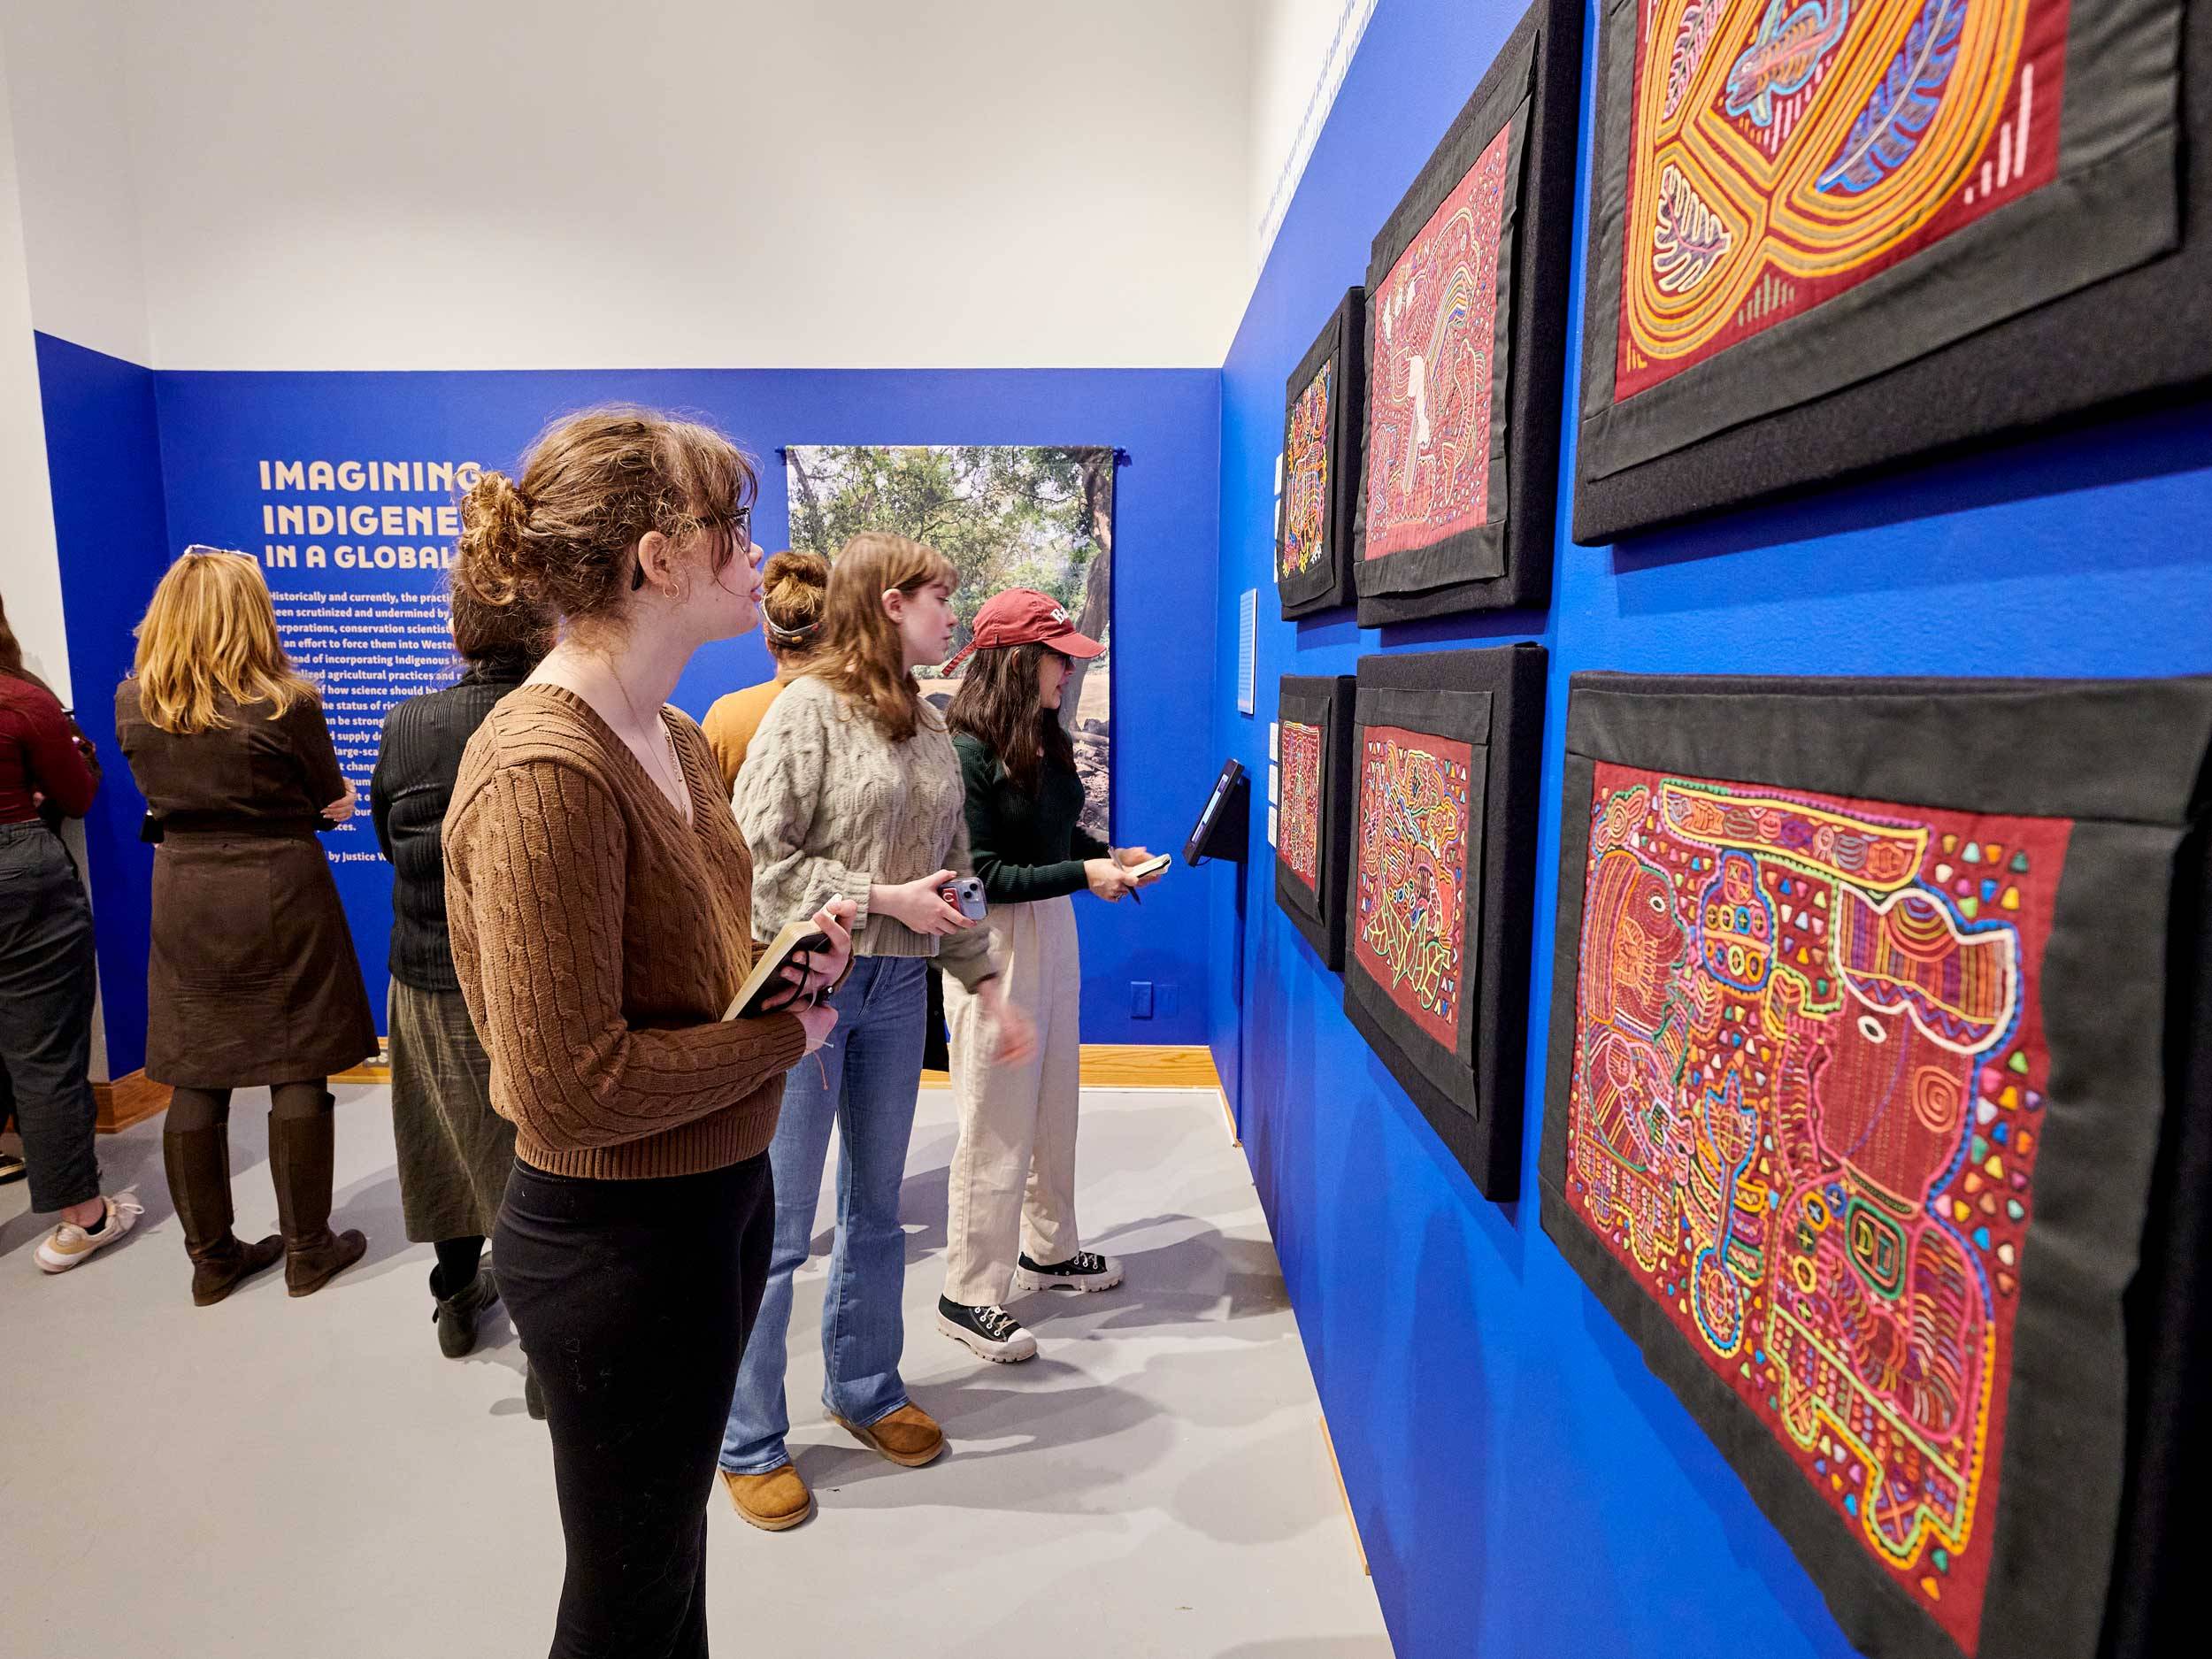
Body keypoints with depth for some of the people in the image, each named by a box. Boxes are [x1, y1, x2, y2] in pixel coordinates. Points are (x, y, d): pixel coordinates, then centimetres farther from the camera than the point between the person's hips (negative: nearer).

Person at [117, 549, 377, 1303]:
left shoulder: (132, 702, 0)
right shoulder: (286, 702, -14)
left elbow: (156, 795, 13)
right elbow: (331, 801, -2)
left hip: (183, 897, 4)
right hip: (279, 894, -4)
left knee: (194, 1084, 11)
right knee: (298, 1077, 5)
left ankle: (211, 1257, 23)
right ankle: (308, 1250, 16)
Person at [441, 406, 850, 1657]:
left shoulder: (676, 741, 4)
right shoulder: (545, 772, -25)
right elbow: (570, 1086, -26)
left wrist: (789, 961, -4)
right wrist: (784, 1037, -16)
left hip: (719, 1188, 8)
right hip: (621, 1236, -8)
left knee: (674, 1531, 30)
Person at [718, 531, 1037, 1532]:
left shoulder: (927, 727, 10)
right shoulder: (809, 709, -10)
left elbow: (951, 875, 14)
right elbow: (757, 859, -15)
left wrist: (987, 986, 13)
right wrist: (884, 897, -16)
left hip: (896, 987, 7)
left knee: (877, 1206, 18)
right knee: (776, 1226, 6)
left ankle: (864, 1390, 38)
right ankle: (748, 1444, 25)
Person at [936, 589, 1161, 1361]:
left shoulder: (1048, 742, 5)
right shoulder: (968, 754, -19)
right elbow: (982, 876, -20)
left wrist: (1114, 854, 0)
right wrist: (1084, 875, -20)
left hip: (1053, 928, 8)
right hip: (995, 941, -8)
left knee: (1055, 1104, 19)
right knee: (998, 1121, 1)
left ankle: (1048, 1248, 39)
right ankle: (968, 1296, 18)